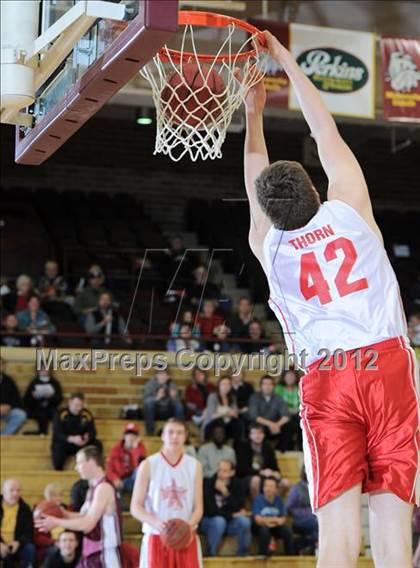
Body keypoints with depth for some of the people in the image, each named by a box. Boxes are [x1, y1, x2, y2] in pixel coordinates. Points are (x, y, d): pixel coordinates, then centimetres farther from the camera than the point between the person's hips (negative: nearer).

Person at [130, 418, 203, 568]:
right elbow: (135, 507, -4)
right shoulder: (148, 465, -1)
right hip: (156, 537, -2)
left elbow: (198, 507, 4)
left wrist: (189, 526, -17)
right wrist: (155, 522, -23)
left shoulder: (194, 466, 6)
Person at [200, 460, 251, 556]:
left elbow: (239, 508, -15)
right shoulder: (209, 483, -13)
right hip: (210, 520, -3)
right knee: (219, 521, -36)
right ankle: (211, 555, -22)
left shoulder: (237, 484, -4)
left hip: (230, 521, 3)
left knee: (244, 521, -27)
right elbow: (210, 510, -15)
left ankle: (242, 555, -11)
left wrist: (225, 492, -27)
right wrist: (231, 515, -14)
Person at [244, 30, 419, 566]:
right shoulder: (349, 209, 10)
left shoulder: (268, 245, 13)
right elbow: (327, 133, 23)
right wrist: (287, 61, 34)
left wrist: (253, 115, 41)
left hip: (325, 378, 1)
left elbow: (257, 187, 32)